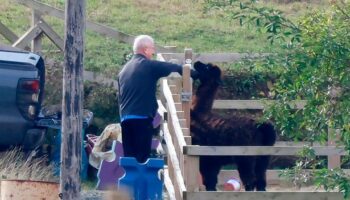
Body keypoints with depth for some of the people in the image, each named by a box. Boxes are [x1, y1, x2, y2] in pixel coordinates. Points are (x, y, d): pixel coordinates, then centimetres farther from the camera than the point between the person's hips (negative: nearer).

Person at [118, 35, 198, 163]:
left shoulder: (124, 69, 19)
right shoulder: (149, 66, -3)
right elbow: (176, 69, 0)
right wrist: (196, 74, 10)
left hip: (125, 119, 7)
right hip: (142, 118, -7)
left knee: (129, 157, 6)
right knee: (142, 157, -8)